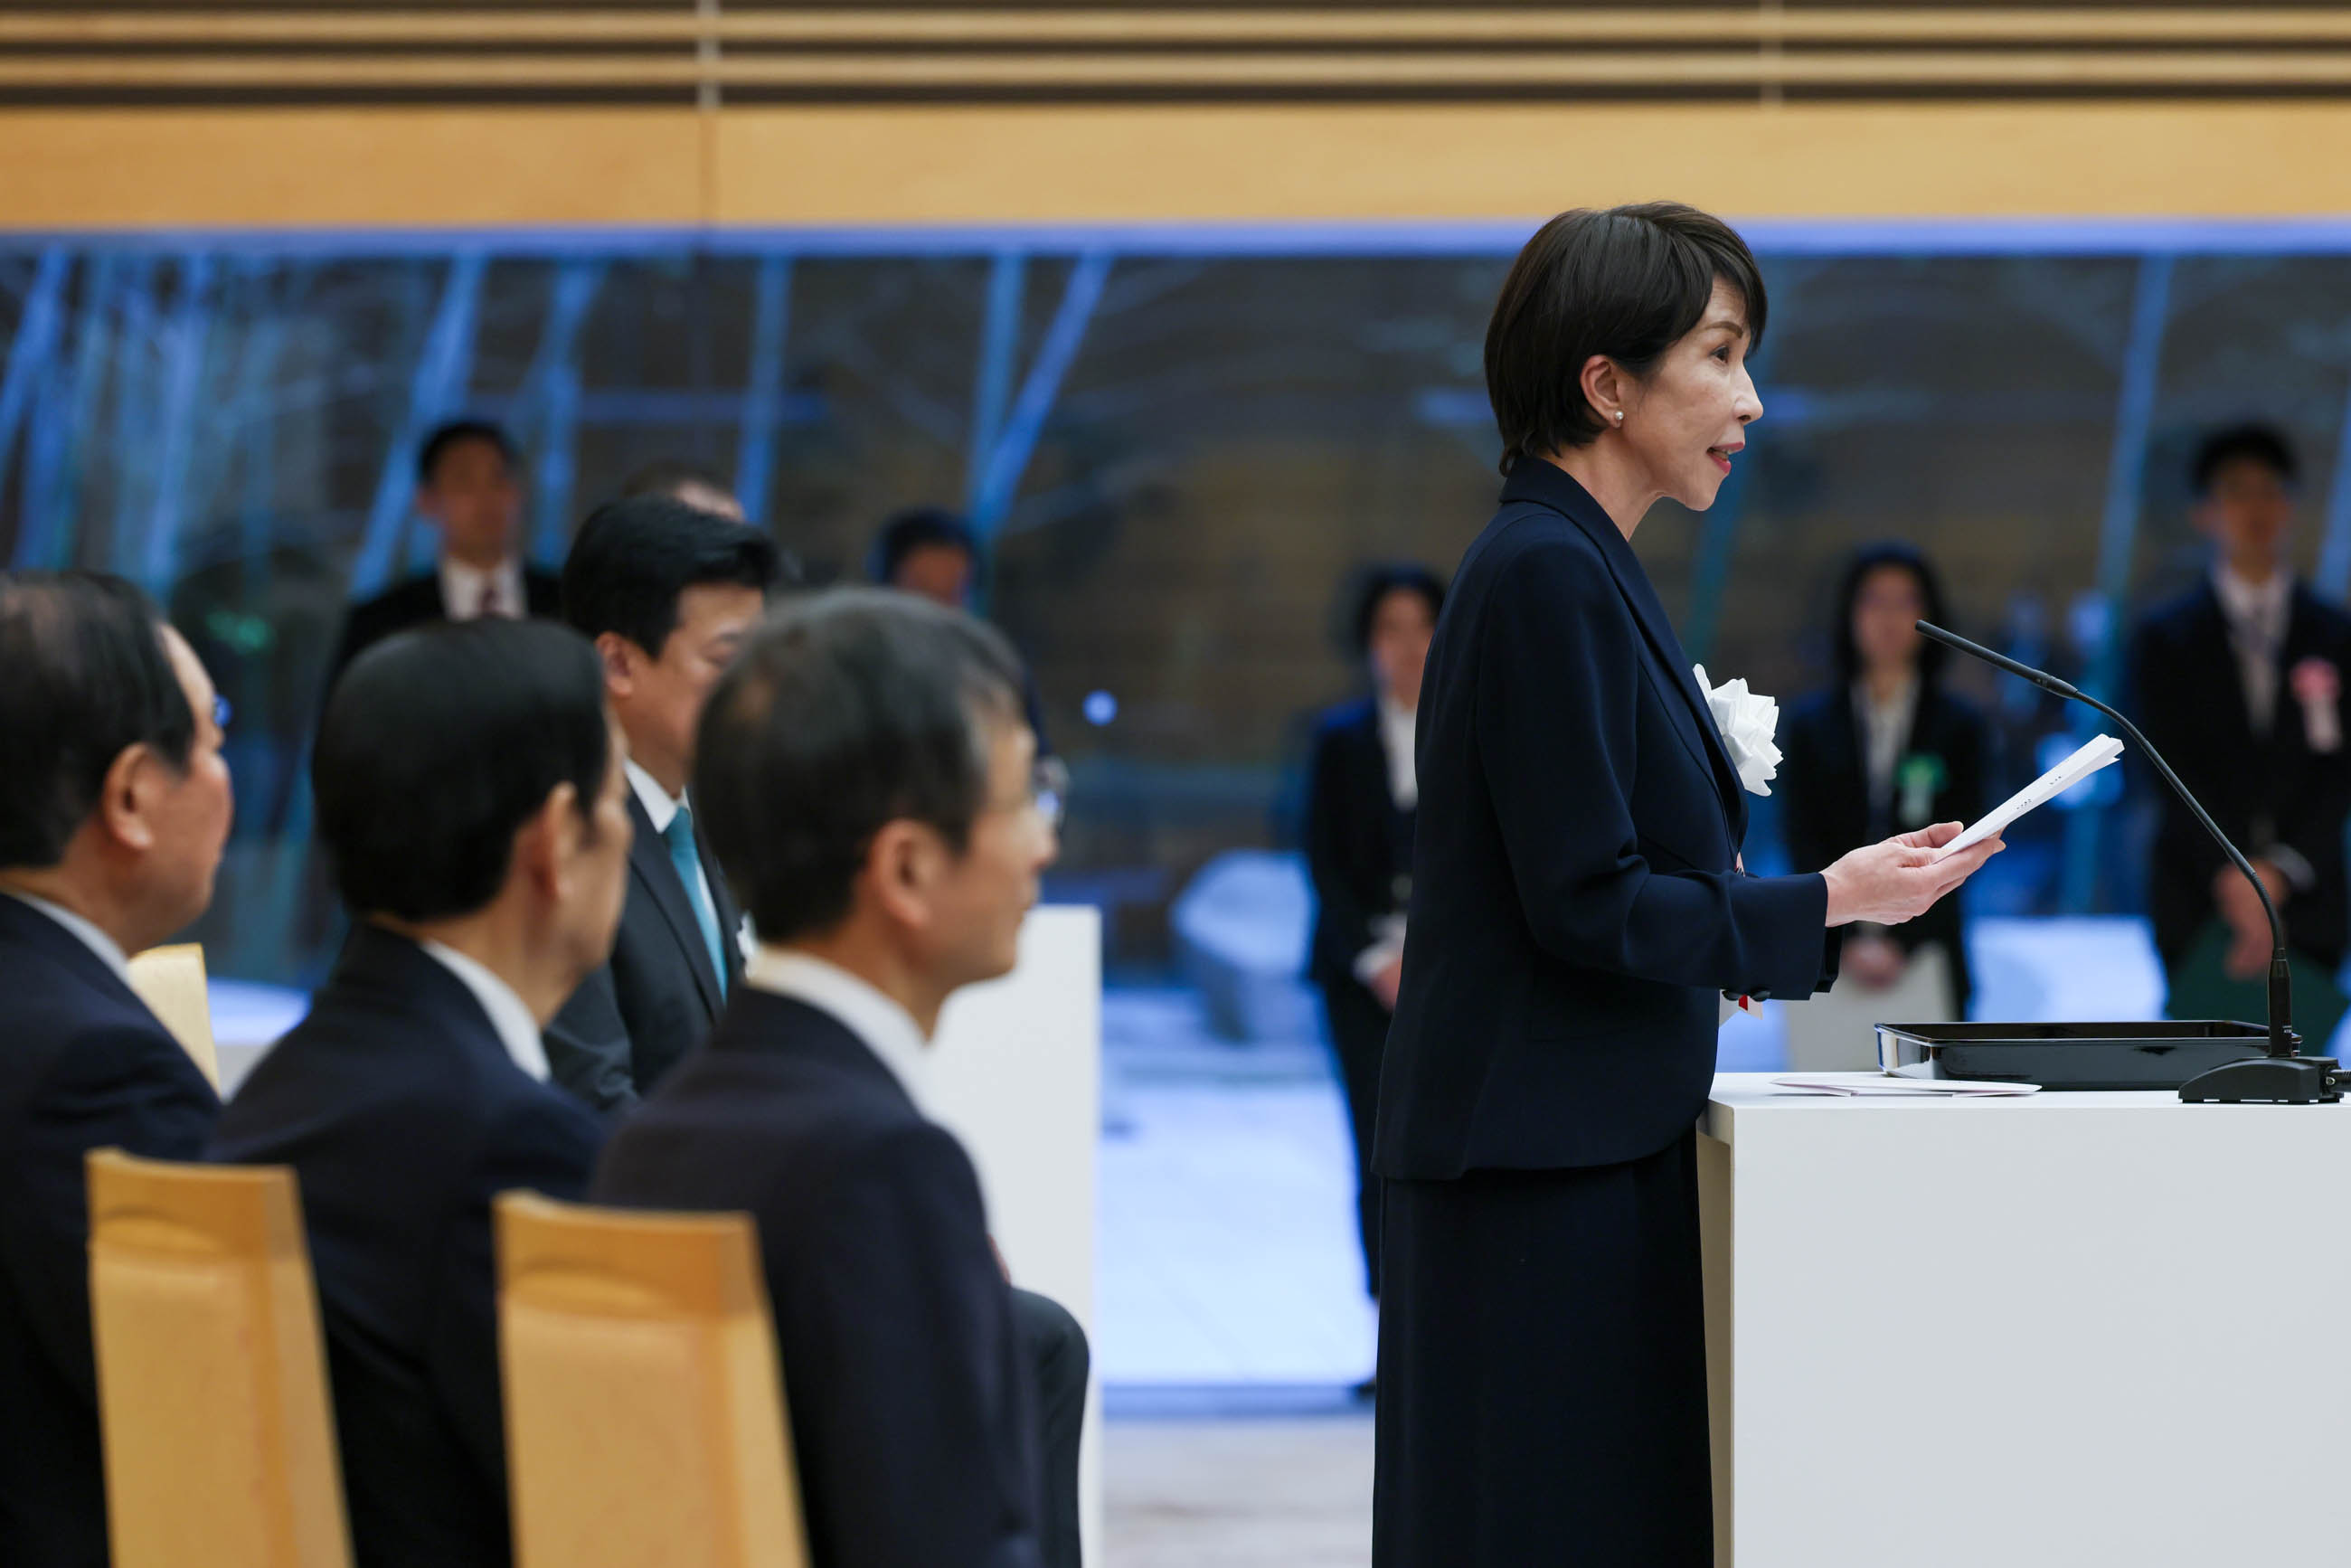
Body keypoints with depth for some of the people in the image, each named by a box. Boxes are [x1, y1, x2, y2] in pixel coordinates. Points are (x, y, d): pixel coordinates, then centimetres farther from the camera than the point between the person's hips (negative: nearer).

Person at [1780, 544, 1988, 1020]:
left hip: (1924, 950, 0)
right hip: (1831, 956, 0)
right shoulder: (1811, 725, 9)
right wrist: (1849, 942, -9)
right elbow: (1805, 848, 3)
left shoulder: (1958, 726, 6)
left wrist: (1900, 942, -10)